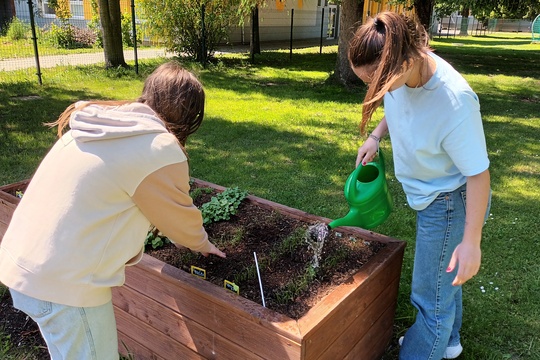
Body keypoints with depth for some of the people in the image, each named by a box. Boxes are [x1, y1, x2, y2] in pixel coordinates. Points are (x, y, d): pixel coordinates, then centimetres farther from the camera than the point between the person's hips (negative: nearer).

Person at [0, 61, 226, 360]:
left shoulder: (96, 122, 6)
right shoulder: (160, 150, -18)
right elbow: (181, 218, -2)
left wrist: (131, 246, 28)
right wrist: (202, 244, 19)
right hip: (63, 281, -8)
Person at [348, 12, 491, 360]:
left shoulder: (454, 101, -35)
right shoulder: (401, 71, -14)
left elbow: (478, 173, -26)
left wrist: (471, 242, -21)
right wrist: (376, 135, -3)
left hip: (450, 202, -8)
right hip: (430, 195, 8)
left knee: (431, 295, 7)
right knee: (444, 272, 28)